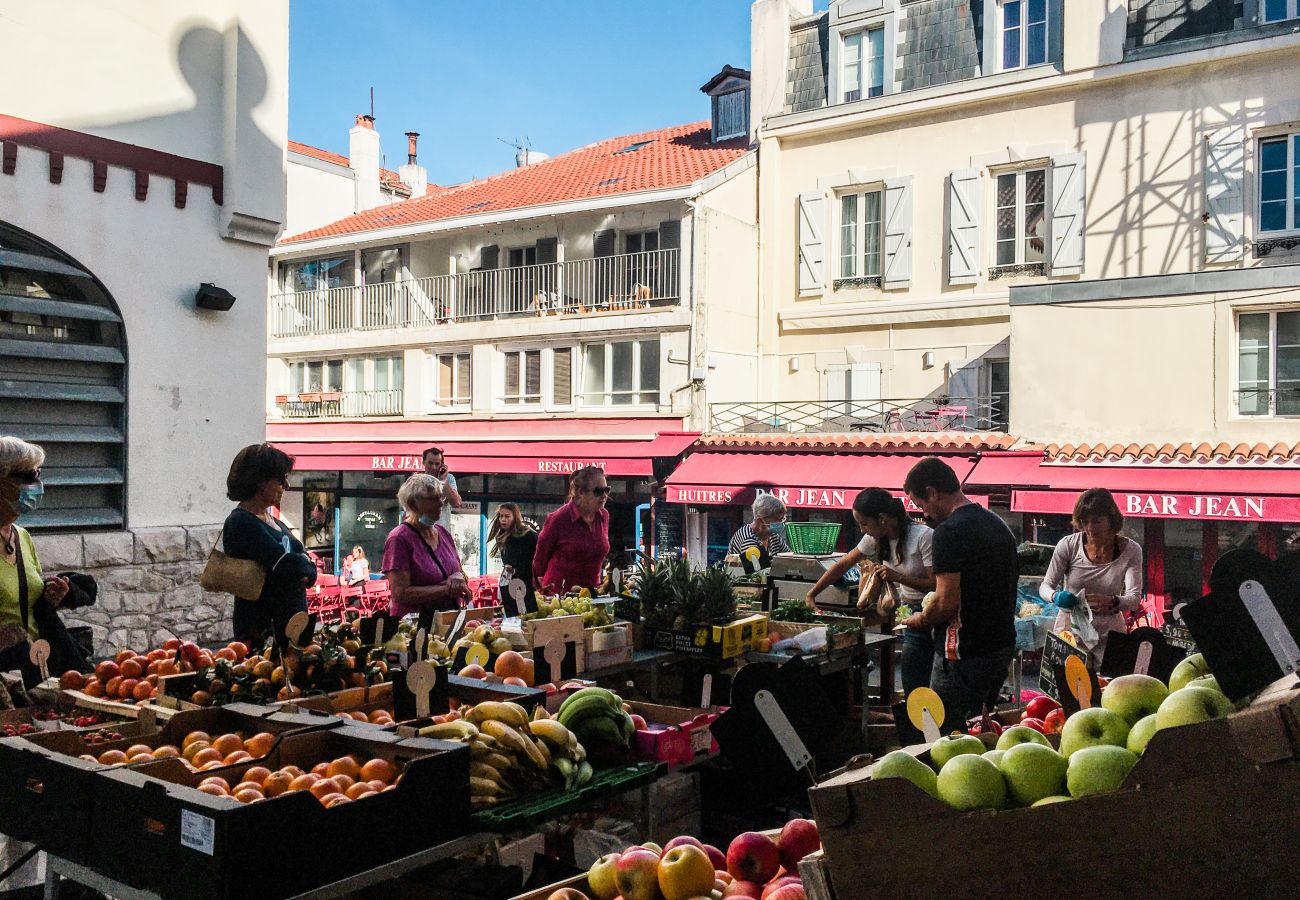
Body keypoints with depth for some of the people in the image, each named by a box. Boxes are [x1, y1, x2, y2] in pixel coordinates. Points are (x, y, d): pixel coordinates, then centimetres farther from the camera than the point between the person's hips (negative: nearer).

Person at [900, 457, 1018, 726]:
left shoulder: (950, 531, -17)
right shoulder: (998, 524, 11)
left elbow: (947, 601, -22)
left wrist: (921, 620, -2)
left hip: (965, 654, -9)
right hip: (1003, 647, 9)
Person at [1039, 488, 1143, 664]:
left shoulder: (1130, 550, -5)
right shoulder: (1068, 545, -6)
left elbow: (1134, 600, -12)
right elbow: (1045, 586, -1)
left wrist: (1112, 602, -34)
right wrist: (1056, 596, -25)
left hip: (1108, 633, 0)